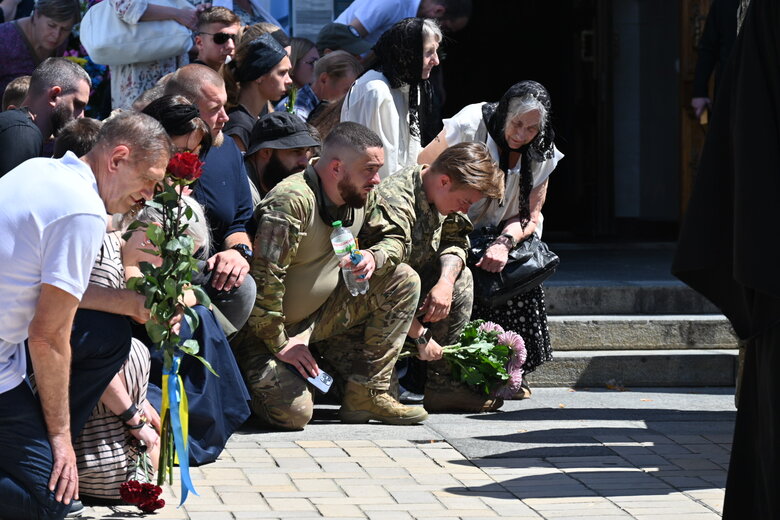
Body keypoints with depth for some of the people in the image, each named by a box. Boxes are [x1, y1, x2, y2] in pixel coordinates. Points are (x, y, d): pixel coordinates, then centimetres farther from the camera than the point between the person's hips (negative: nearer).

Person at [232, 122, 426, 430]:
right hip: (267, 329, -8)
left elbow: (394, 239, 10)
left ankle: (367, 394, -6)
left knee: (403, 281, -5)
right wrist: (279, 344, -21)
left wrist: (374, 257, -14)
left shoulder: (363, 197, -2)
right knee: (294, 413, -27)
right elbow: (264, 280, -27)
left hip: (319, 317, 8)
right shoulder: (292, 202, -26)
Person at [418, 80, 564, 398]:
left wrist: (504, 243, -27)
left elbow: (530, 217, -7)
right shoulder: (468, 128, -20)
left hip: (500, 233, 4)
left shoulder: (541, 155, -6)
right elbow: (419, 173, -12)